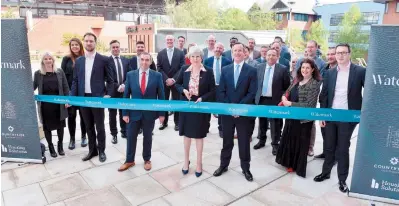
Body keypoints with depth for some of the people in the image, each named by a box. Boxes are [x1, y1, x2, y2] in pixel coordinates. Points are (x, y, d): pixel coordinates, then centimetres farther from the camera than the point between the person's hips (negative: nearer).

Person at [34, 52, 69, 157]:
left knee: (60, 125, 10)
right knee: (47, 126, 9)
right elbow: (33, 87, 7)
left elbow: (65, 87, 2)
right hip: (45, 105, 0)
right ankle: (50, 146, 24)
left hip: (58, 104, 0)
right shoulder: (38, 73, 1)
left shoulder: (59, 72, 1)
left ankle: (60, 145, 28)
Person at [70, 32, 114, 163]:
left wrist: (108, 95, -11)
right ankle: (92, 150, 27)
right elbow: (75, 80, 10)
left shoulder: (103, 59, -3)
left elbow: (110, 80, -1)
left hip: (98, 97, -4)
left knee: (99, 126, 6)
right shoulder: (79, 61, 9)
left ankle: (101, 151, 21)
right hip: (83, 98, 4)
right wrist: (71, 97, 0)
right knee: (89, 126, 13)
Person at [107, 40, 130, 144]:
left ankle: (124, 131, 28)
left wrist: (124, 85, -11)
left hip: (124, 90, 3)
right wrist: (117, 87, -20)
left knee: (124, 113, 13)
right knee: (112, 114, 7)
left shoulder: (126, 60, 8)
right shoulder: (107, 61, -6)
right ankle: (114, 134, 20)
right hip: (112, 91, -3)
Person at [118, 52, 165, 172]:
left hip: (150, 113, -1)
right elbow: (126, 95, 0)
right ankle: (129, 160, 29)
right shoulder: (130, 75, -1)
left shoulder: (157, 76, -4)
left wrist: (162, 113, -4)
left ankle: (147, 160, 32)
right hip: (134, 112, 1)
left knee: (148, 138, 14)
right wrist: (125, 113, -3)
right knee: (131, 137, 11)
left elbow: (161, 95, -2)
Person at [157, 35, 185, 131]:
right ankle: (164, 122, 18)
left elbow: (182, 68, -4)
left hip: (176, 82, -1)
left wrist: (173, 79, -13)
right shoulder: (160, 53, 6)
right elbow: (159, 68, 0)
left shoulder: (180, 53, 2)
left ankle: (177, 122, 14)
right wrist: (166, 79, -12)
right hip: (164, 82, 1)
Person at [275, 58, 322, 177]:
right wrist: (284, 97, -11)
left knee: (300, 143, 9)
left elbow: (309, 104, -20)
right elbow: (287, 92, 13)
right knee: (289, 140, 19)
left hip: (304, 118, -7)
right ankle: (290, 163, 39)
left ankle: (299, 167, 29)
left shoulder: (315, 84, -15)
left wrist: (290, 104, -21)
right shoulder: (297, 80, 5)